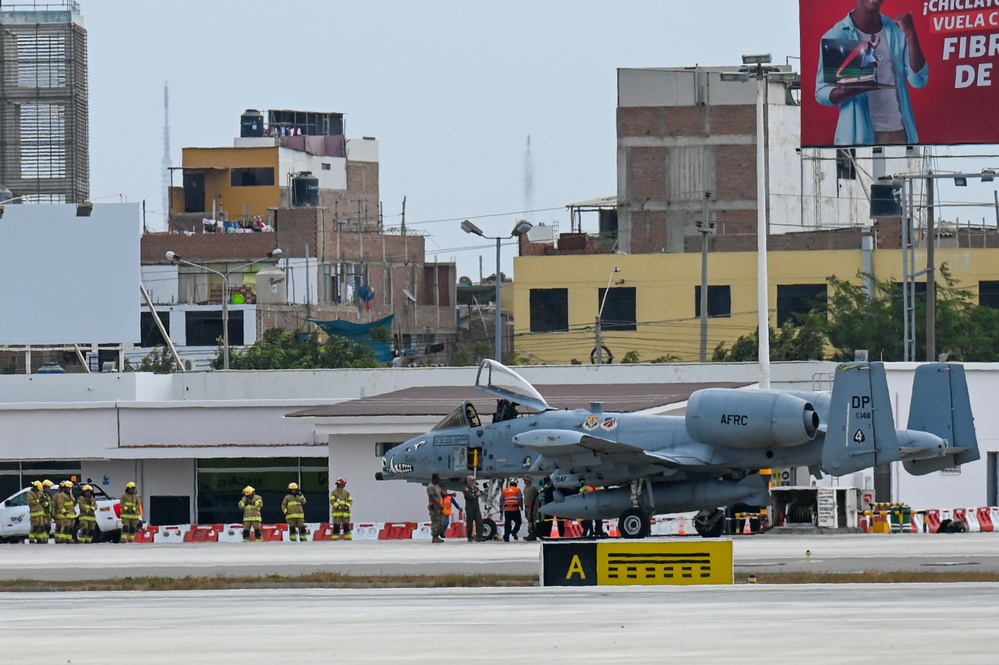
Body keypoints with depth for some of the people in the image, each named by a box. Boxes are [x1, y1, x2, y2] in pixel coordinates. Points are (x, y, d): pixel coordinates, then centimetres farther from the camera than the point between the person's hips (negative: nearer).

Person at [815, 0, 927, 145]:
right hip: (857, 135, -3)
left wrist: (911, 35, -10)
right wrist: (850, 90, -25)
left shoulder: (898, 31, 7)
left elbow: (919, 81, 0)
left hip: (898, 132, 3)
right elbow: (822, 92, -4)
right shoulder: (836, 37, -3)